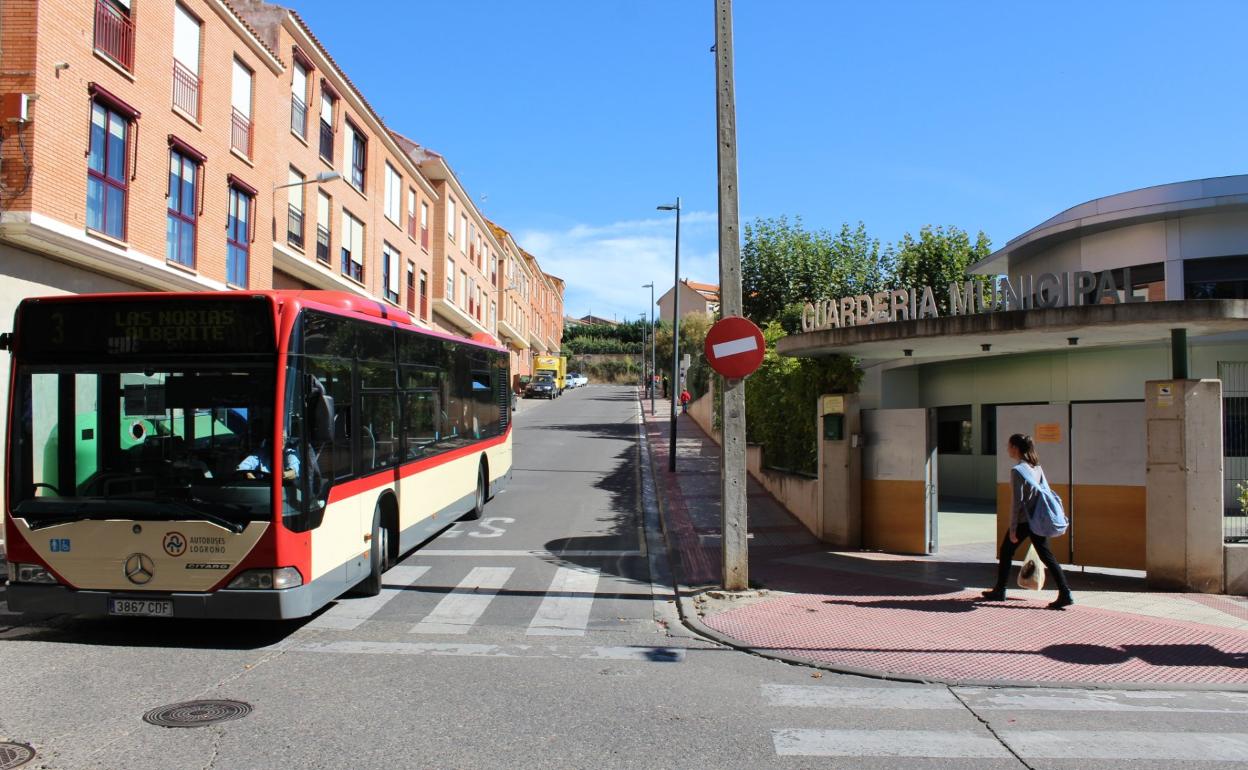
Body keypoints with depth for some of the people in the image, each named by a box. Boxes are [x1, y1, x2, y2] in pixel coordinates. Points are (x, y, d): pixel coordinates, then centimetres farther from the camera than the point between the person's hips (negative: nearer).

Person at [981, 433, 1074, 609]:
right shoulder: (1037, 467, 9)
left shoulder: (1017, 471, -14)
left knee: (1005, 553, 10)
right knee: (1046, 556, 7)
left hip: (1023, 521, -7)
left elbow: (1016, 501, -16)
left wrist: (1012, 529, -13)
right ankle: (1065, 593, -1)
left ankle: (999, 591, 20)